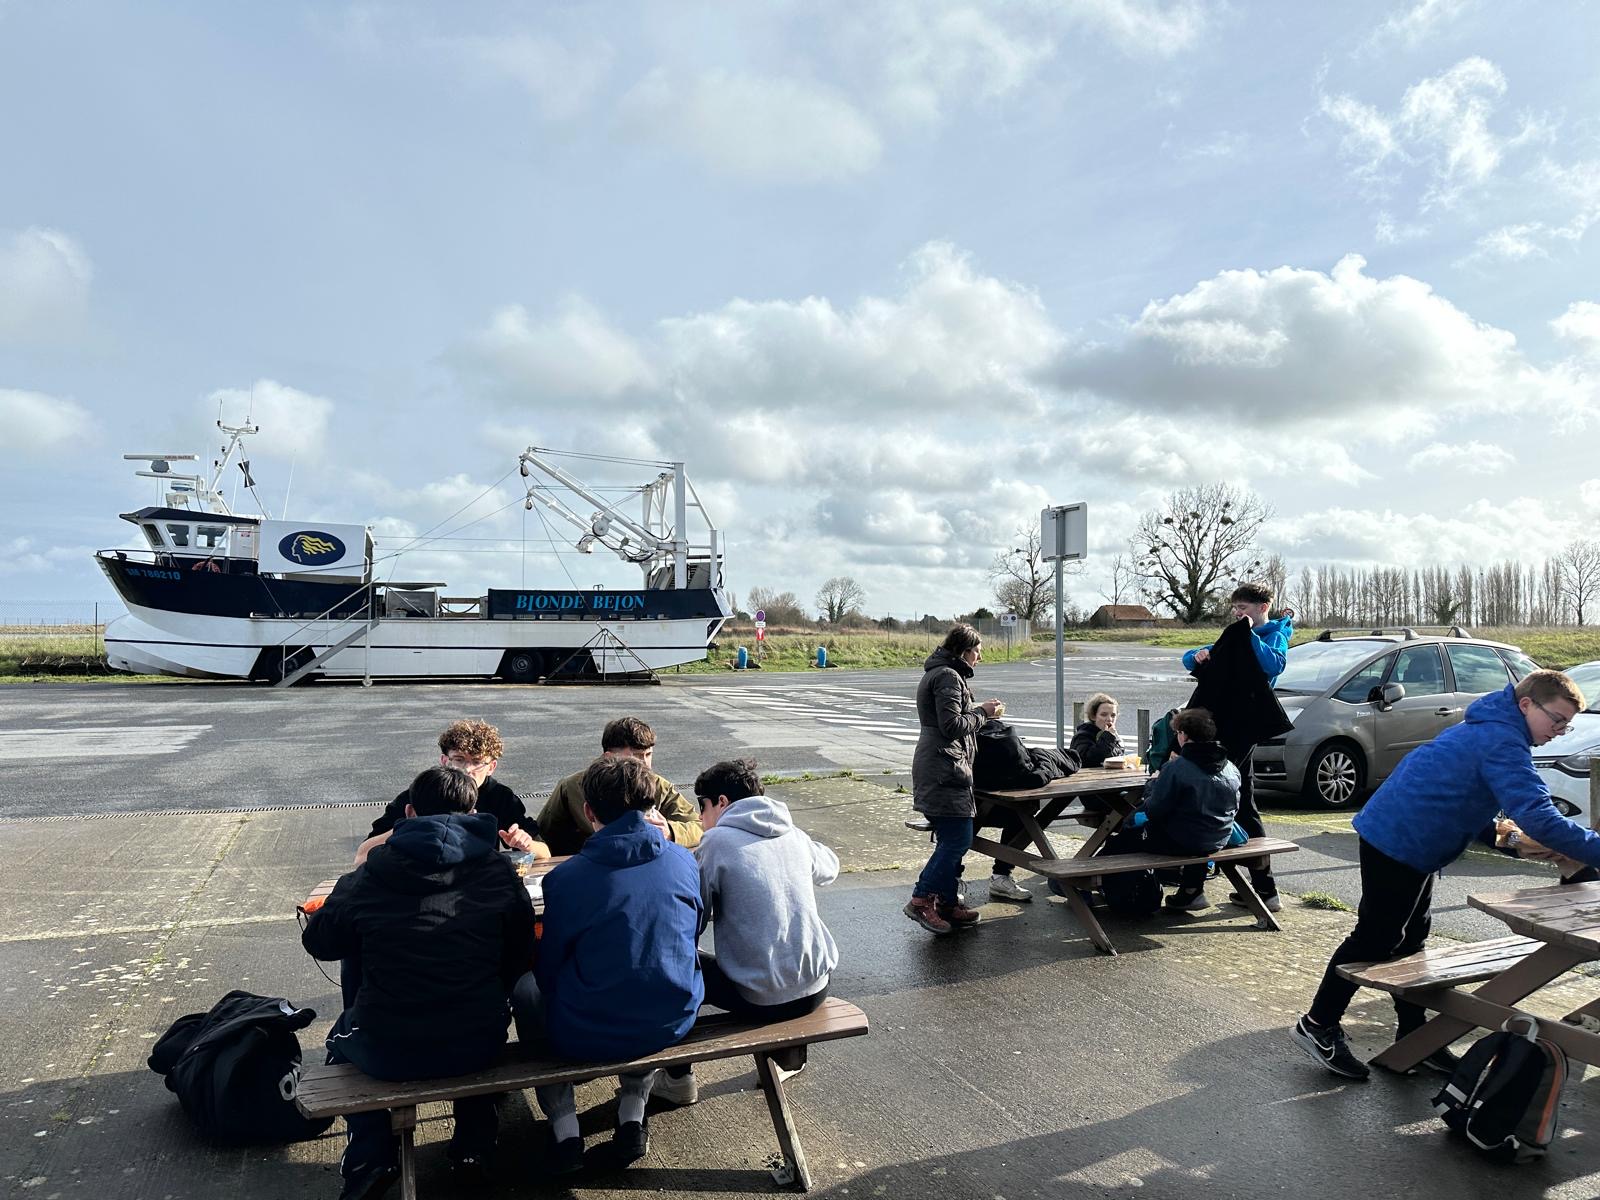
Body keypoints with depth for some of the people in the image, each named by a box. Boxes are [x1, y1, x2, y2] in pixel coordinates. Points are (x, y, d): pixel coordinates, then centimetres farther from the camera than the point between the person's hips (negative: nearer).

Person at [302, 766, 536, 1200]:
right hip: (478, 1048, 1)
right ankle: (474, 1145, 32)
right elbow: (521, 958, 2)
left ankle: (370, 1158, 24)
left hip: (387, 1054, 0)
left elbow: (317, 942, 9)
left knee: (343, 1034, 34)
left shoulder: (366, 878, -6)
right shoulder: (499, 872, -5)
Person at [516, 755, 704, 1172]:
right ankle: (633, 1117, 28)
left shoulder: (565, 878, -16)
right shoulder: (684, 861, -7)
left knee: (526, 987, 27)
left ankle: (565, 1129, 20)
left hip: (586, 1036, -2)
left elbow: (549, 970, -3)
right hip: (671, 1024, 3)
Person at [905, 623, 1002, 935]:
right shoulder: (948, 676, -13)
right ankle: (922, 900, -5)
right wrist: (982, 712, -6)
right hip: (944, 770, -11)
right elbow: (952, 725, -19)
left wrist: (979, 711, 16)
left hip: (938, 767, 11)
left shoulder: (938, 673, 20)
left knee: (951, 839, 13)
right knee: (958, 839, -9)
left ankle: (947, 902, 18)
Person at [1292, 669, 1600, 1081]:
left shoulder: (1487, 730, 15)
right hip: (1398, 843, -11)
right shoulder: (1503, 742, -18)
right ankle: (1318, 1026, 9)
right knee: (1375, 939, -1)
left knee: (1410, 938, 17)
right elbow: (1539, 816, -27)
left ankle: (1413, 1035, 28)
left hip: (1404, 842, 11)